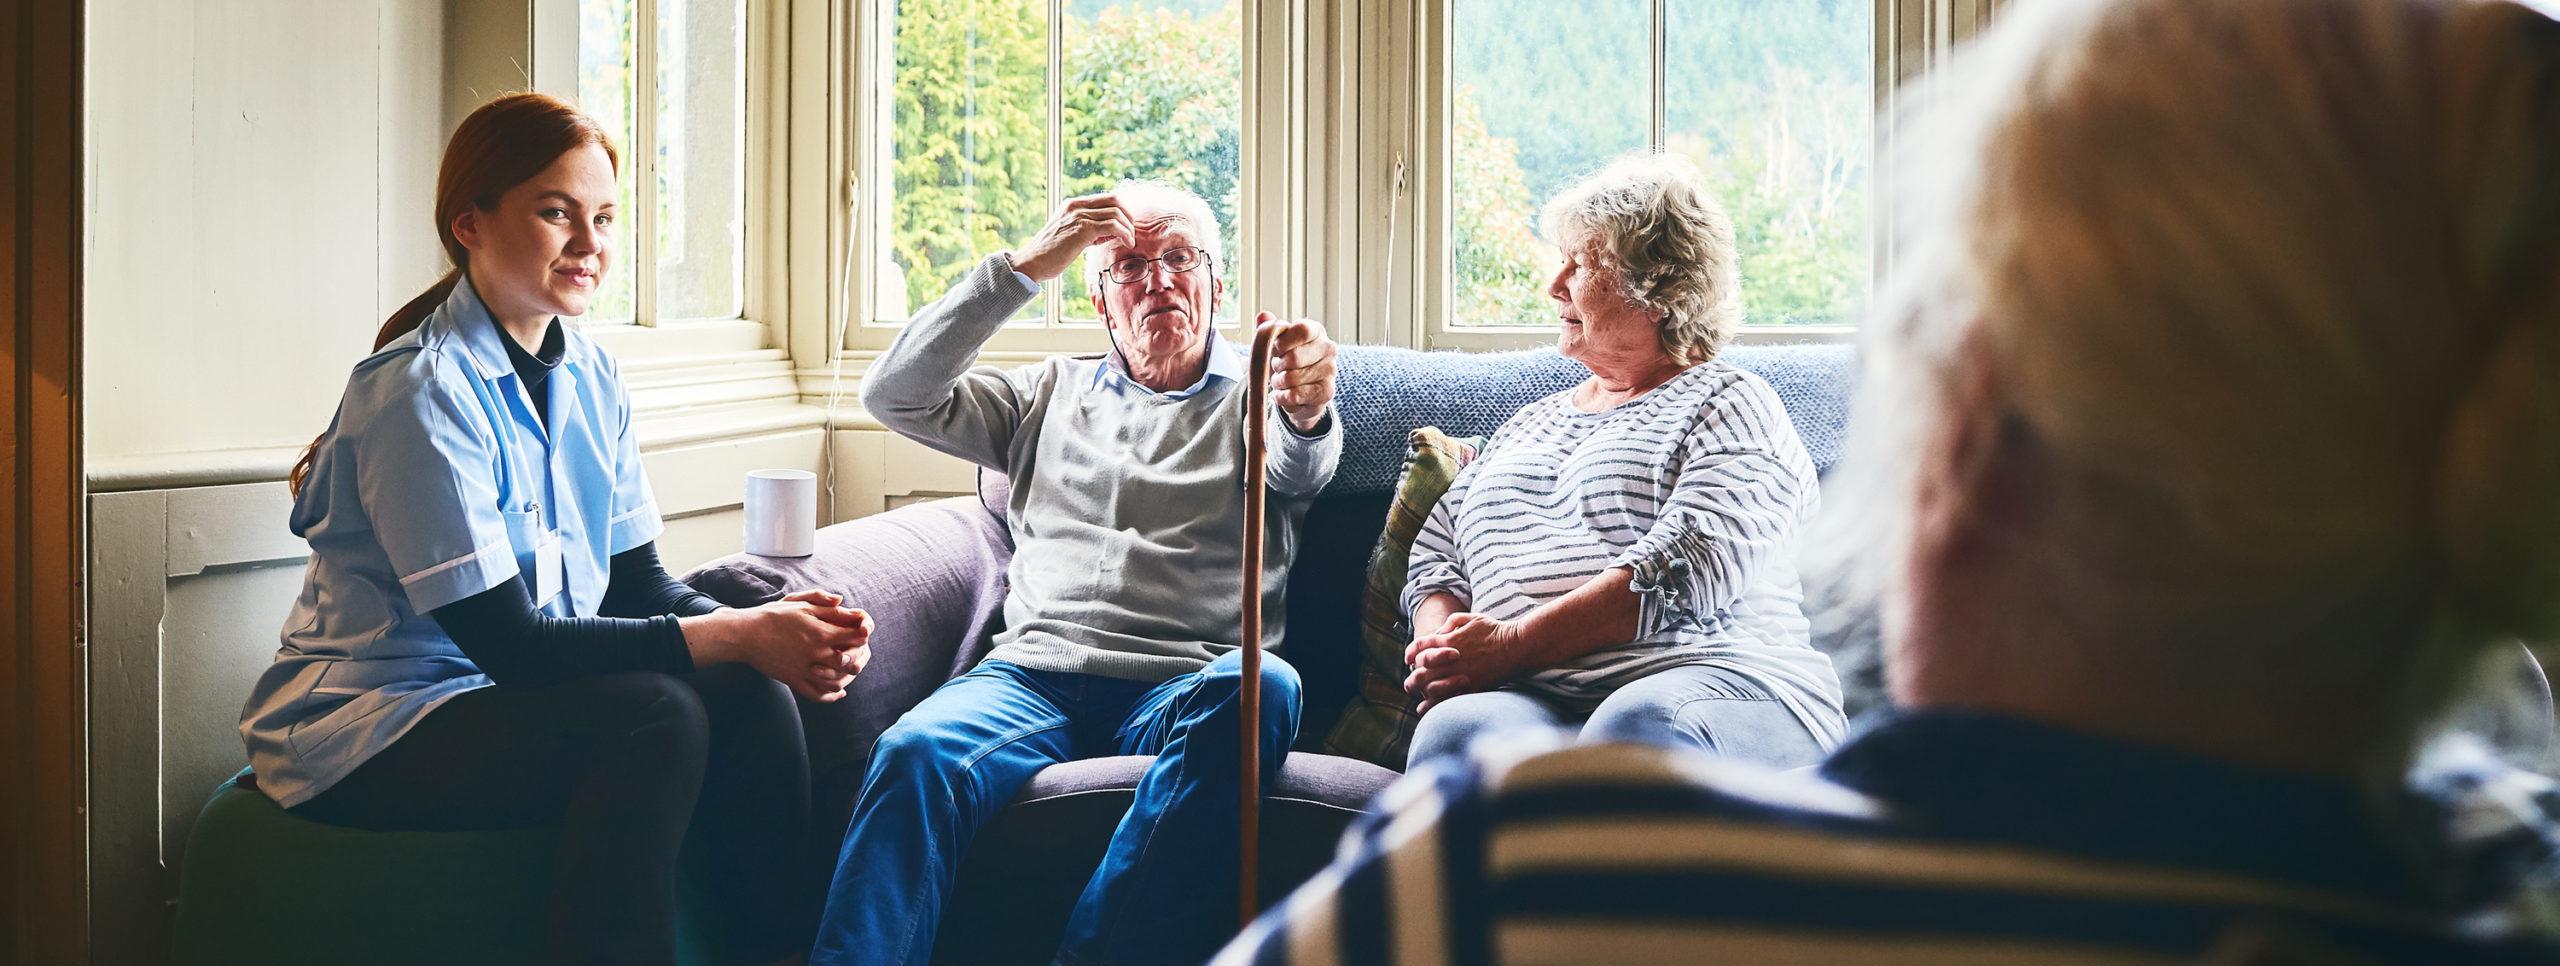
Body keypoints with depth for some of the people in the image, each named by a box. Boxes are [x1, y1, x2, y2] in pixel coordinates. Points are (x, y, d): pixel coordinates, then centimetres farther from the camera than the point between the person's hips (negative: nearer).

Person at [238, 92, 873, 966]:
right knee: (654, 716, -29)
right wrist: (736, 636, -26)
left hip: (512, 698, 7)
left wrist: (782, 632, -18)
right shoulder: (421, 392, -18)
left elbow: (639, 582, 3)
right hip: (365, 737, -7)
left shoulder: (590, 378, 6)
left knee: (748, 695, -16)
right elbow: (505, 642, -23)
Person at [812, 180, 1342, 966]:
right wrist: (1025, 267, 4)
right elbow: (895, 397, 12)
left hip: (1181, 688, -2)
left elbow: (1302, 466, -6)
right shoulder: (1051, 394, 25)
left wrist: (1307, 406, -33)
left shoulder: (1256, 397, 18)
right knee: (914, 752, -31)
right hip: (1035, 673, 2)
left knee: (1259, 686, -37)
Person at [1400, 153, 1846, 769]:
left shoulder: (1728, 405, 11)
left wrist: (1511, 644, -12)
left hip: (1720, 680, -4)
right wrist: (1441, 650, 4)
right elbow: (1434, 559, 29)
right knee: (1457, 730, -34)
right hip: (1534, 702, 4)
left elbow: (1685, 572, -7)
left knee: (1638, 726, -42)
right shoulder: (1528, 424, 33)